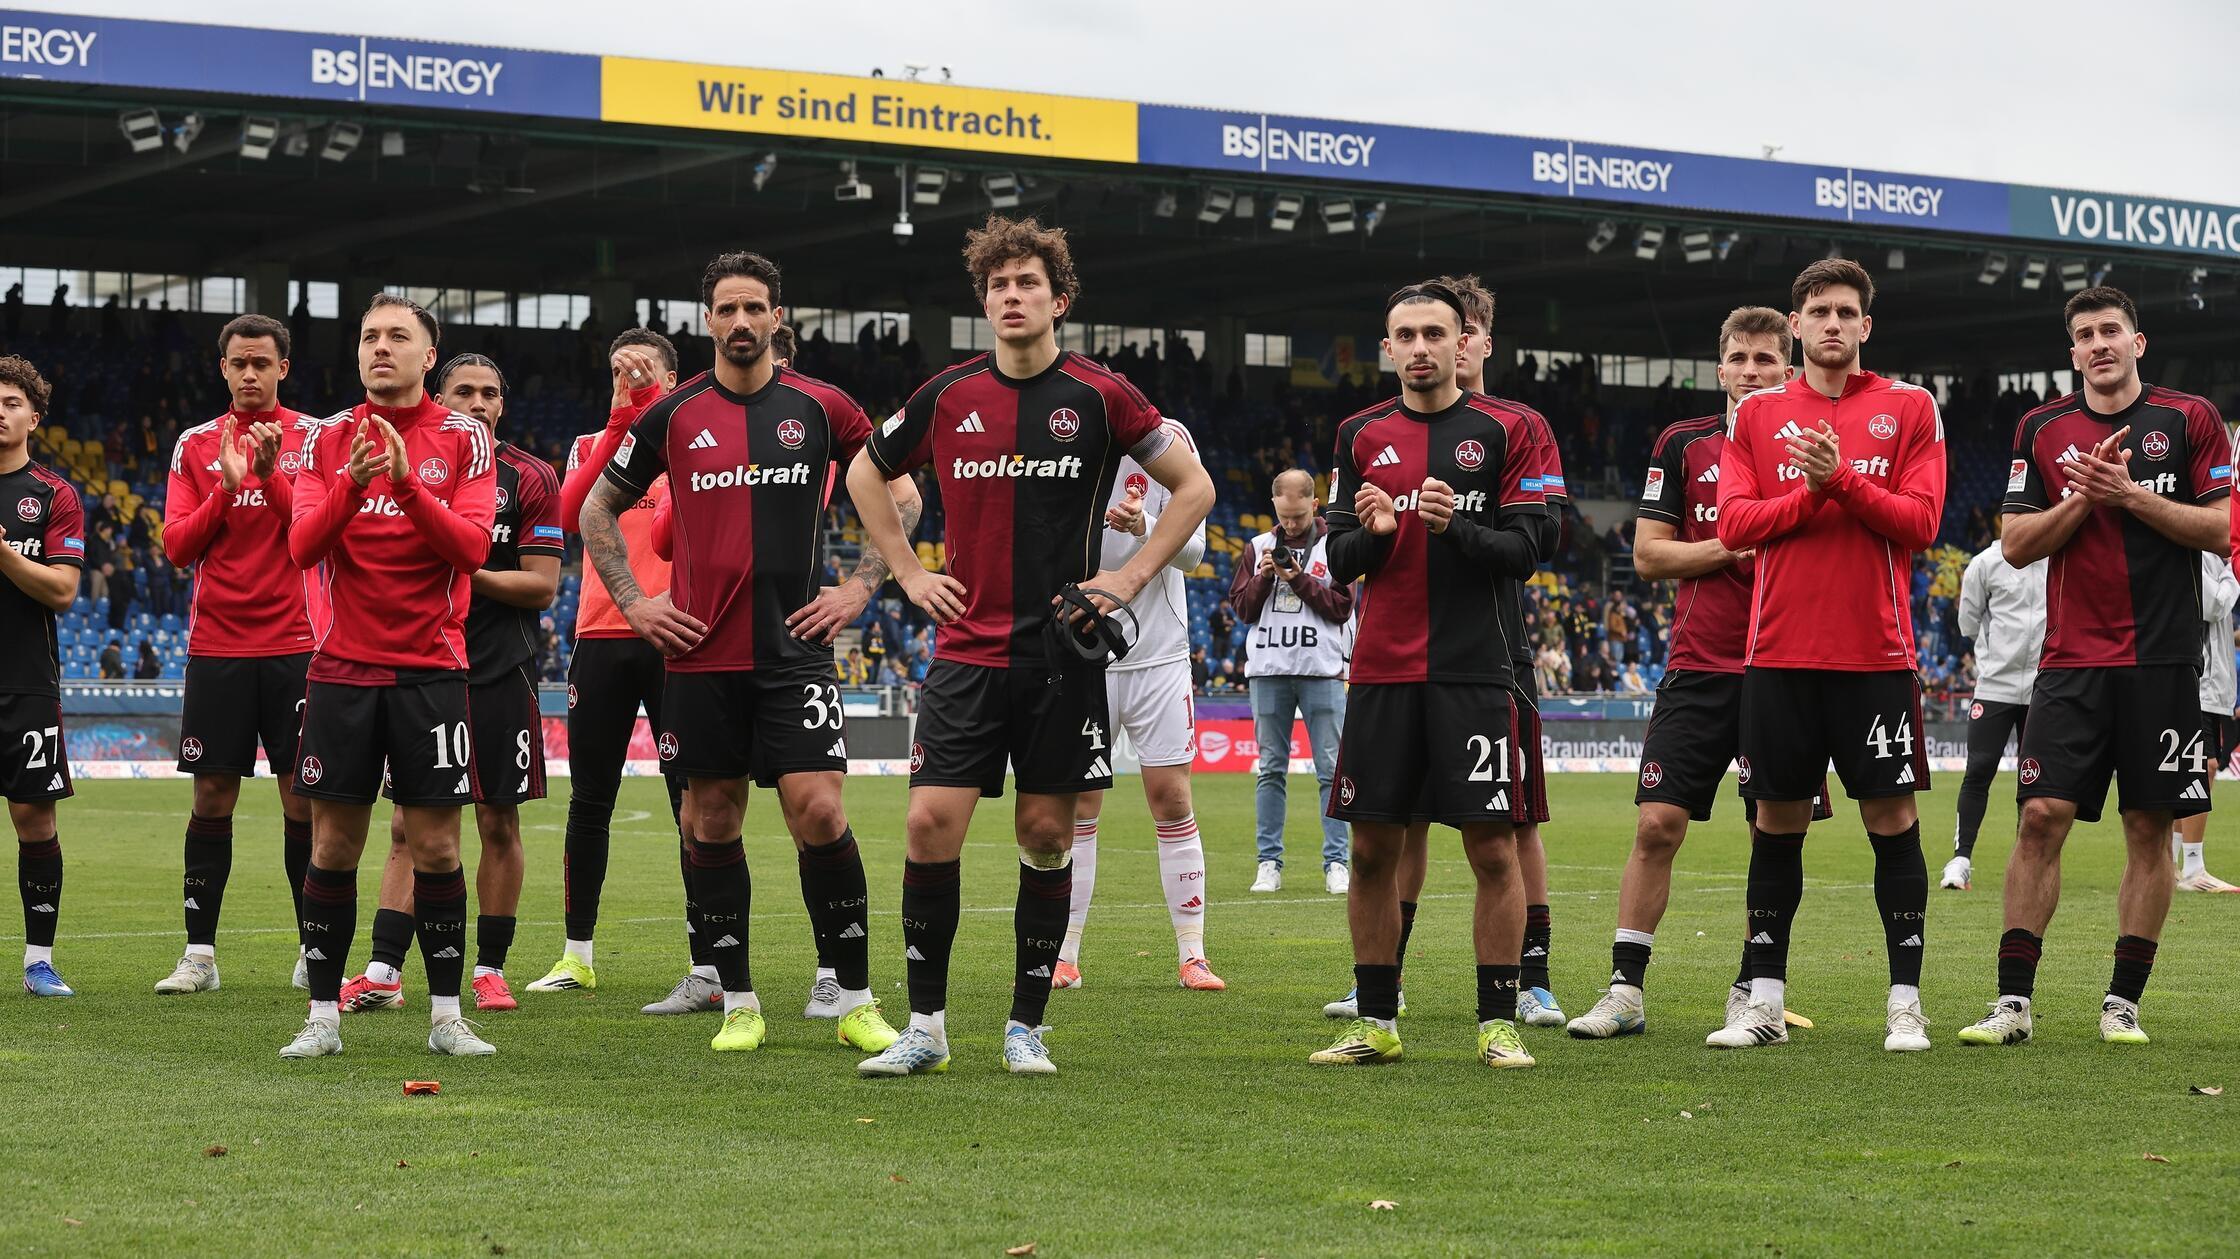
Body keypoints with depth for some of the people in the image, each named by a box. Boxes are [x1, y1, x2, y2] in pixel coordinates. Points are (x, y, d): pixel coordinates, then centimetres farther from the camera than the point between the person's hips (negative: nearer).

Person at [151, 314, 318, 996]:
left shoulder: (312, 439, 3)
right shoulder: (196, 445, 9)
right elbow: (177, 546, 1)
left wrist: (271, 474, -18)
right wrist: (228, 485, -12)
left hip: (294, 645, -1)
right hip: (216, 647, 1)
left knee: (301, 795, 0)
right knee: (212, 795, 2)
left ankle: (314, 953, 7)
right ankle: (199, 955, 7)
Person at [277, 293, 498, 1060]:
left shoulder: (464, 439, 2)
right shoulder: (329, 439, 7)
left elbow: (471, 548, -10)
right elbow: (302, 546, -5)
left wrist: (406, 480, -23)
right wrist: (353, 481, -21)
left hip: (432, 668, -1)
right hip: (343, 668, 1)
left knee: (436, 847, -1)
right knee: (333, 845, 2)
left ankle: (446, 1017, 8)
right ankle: (324, 1017, 9)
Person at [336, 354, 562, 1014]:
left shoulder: (530, 478, 0)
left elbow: (542, 586, -6)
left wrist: (464, 571, -14)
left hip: (501, 674, -2)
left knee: (499, 826, 4)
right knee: (409, 825, 0)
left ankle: (490, 968, 13)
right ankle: (383, 972, -1)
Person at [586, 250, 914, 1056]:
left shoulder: (821, 408, 3)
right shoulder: (673, 416, 5)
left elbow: (898, 494, 13)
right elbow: (597, 510, 16)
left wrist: (860, 587, 4)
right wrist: (632, 602, 6)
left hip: (795, 650, -1)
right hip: (700, 655, 2)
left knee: (818, 812, -10)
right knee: (712, 822, 4)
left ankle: (856, 1001, -1)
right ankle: (737, 1003, 14)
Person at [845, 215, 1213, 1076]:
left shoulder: (1098, 397, -2)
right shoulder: (947, 398, 4)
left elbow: (1193, 487, 7)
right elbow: (865, 474, 21)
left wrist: (1131, 576, -2)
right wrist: (910, 572, 11)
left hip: (1063, 654, -1)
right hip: (966, 646, 1)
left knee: (1046, 834, 3)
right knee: (931, 822, -8)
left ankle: (1027, 1027, 14)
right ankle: (926, 1027, 1)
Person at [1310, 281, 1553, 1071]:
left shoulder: (1508, 432, 2)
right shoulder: (1363, 436, 12)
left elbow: (1526, 550, -4)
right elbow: (1339, 563, 11)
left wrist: (1457, 527, -20)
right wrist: (1370, 532, -10)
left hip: (1475, 672, -3)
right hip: (1382, 672, 3)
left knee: (1493, 847, -3)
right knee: (1374, 848, 5)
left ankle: (1497, 1022, 5)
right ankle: (1375, 1022, 13)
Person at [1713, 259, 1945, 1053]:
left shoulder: (1909, 409, 4)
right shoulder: (1758, 415, 9)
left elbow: (1921, 521, -5)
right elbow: (1733, 522, 0)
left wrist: (1842, 480, -16)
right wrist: (1810, 493, -13)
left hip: (1876, 653, -2)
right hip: (1779, 653, 2)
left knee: (1892, 817, -1)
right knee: (1776, 824, 6)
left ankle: (1906, 1003, 6)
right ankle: (1765, 1002, 13)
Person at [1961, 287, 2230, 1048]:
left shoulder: (2190, 420, 3)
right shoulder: (2042, 430, 8)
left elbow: (2219, 530, -3)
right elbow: (2016, 545, 6)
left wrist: (2132, 494, -13)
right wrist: (2080, 499, -9)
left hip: (2162, 661, -1)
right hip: (2072, 662, 1)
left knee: (2148, 828, 2)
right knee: (2041, 816, -8)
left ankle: (2124, 1002, 10)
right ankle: (2013, 1001, -5)